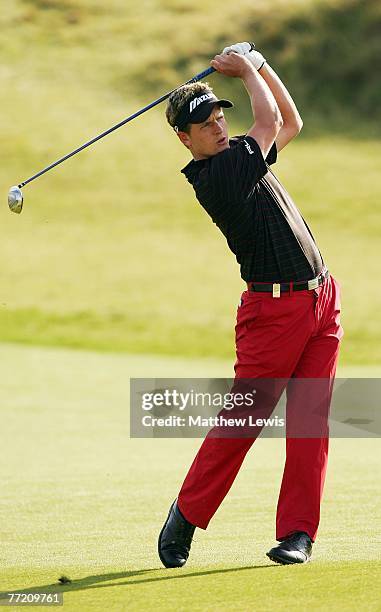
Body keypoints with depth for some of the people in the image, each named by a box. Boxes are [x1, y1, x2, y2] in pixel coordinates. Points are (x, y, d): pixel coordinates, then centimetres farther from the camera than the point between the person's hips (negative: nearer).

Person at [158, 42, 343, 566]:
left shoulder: (238, 159, 16)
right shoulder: (214, 175, -12)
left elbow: (290, 123, 28)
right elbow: (269, 121, -10)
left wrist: (259, 65, 16)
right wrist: (248, 70, 7)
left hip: (322, 301, 8)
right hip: (274, 305, -8)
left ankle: (298, 532, -1)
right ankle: (186, 516, 8)